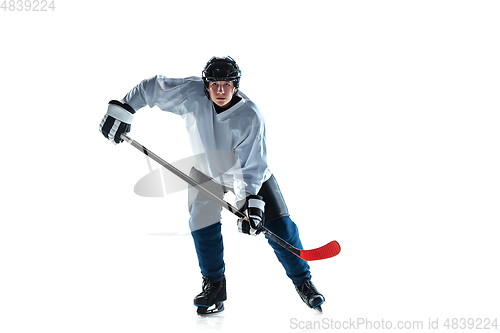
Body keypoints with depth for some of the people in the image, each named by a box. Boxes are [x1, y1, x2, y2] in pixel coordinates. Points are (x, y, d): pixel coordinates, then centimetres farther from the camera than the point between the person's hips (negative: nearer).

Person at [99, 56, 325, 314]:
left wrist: (250, 201, -41)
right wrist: (121, 109, -19)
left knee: (278, 226, -6)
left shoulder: (250, 117, -32)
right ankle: (214, 286, 9)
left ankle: (302, 281, 14)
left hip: (250, 174, -2)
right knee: (203, 224, -11)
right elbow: (151, 88, -15)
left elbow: (252, 166, -31)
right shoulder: (191, 94, -26)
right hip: (207, 171, 2)